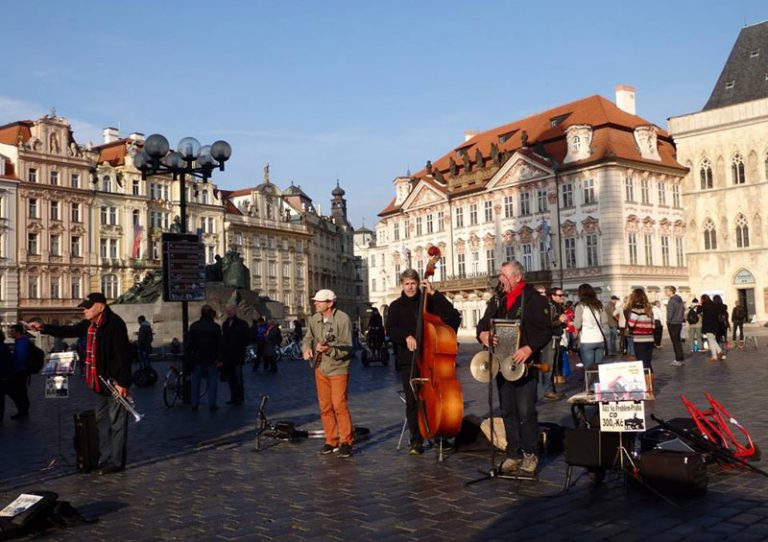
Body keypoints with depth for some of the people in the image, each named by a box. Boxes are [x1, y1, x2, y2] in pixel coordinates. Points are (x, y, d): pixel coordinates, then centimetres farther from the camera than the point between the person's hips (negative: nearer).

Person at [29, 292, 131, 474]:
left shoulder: (115, 324, -20)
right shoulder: (91, 324, 7)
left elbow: (122, 355, -23)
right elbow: (69, 331, 21)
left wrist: (122, 382, -24)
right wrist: (43, 328, 13)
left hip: (115, 383, -10)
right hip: (101, 382, 10)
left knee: (117, 423, 0)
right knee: (102, 421, 17)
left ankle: (116, 462, 8)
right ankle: (104, 459, 28)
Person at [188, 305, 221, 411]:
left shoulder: (193, 326, 0)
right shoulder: (215, 327, -7)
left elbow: (189, 343, 2)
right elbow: (219, 344, -8)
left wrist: (190, 356, 10)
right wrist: (219, 359, -3)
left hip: (197, 359, 2)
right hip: (211, 359, -2)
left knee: (195, 382, 10)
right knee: (212, 382, 5)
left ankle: (194, 405, 12)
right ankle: (212, 405, 4)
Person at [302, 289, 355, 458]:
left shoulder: (342, 319, -15)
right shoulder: (314, 319, 4)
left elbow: (347, 348, -16)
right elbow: (308, 338, 16)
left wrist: (329, 349, -30)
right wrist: (307, 349, -6)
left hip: (338, 369, -6)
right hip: (320, 369, 6)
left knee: (339, 405, -10)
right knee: (325, 407, 8)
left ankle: (346, 442, 0)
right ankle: (331, 441, 18)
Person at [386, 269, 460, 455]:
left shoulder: (429, 301, 7)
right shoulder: (396, 306, 9)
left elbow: (452, 314, -7)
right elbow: (390, 330, -1)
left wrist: (433, 293, -12)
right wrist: (406, 336, -21)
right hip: (409, 359, 0)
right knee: (412, 401, -2)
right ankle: (416, 441, 6)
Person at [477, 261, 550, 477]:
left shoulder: (535, 299, -5)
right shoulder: (497, 301, 14)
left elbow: (545, 331, -10)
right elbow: (483, 324, 15)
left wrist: (529, 349, -23)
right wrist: (483, 334, -8)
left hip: (524, 365, -6)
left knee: (526, 412, -5)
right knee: (508, 412, 10)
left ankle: (530, 455, 9)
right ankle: (513, 454, 20)